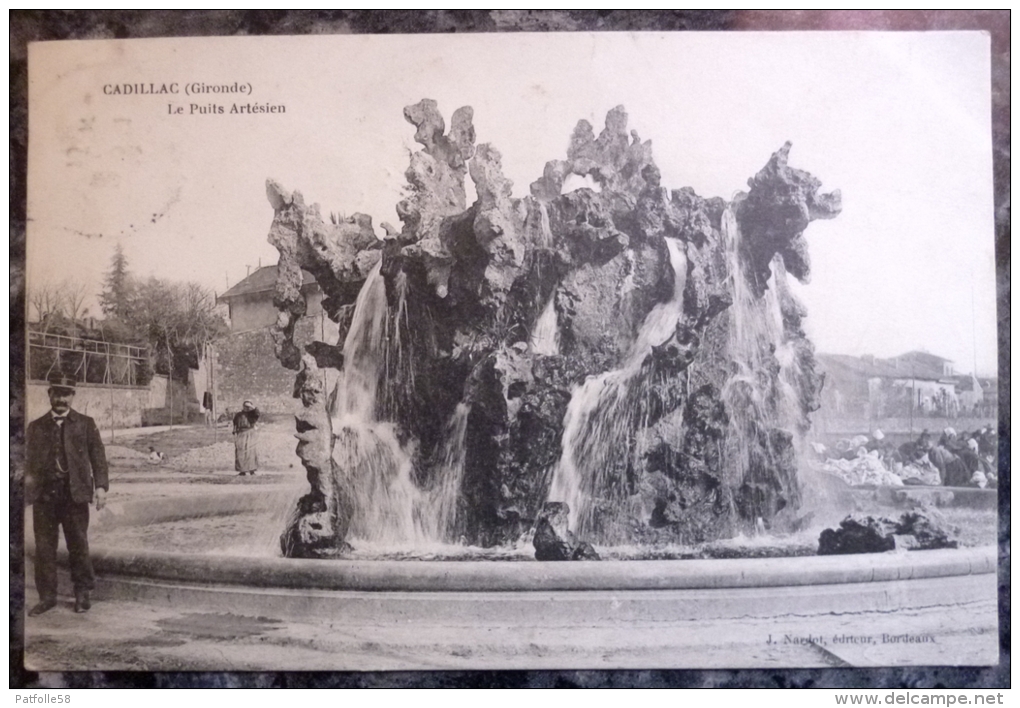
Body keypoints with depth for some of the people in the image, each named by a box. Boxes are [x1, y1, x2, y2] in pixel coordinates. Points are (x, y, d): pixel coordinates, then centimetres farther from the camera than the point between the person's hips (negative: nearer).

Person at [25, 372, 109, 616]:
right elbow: (30, 461, 13)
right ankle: (47, 596, 15)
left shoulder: (85, 424, 5)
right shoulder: (36, 427, 12)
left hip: (75, 493, -2)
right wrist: (28, 489, 7)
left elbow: (97, 456, 0)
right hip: (43, 494, 2)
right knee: (44, 547, 4)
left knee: (78, 545, 4)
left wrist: (100, 486, -10)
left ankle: (83, 593, 17)